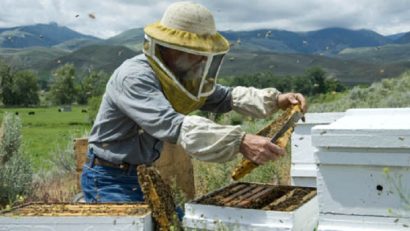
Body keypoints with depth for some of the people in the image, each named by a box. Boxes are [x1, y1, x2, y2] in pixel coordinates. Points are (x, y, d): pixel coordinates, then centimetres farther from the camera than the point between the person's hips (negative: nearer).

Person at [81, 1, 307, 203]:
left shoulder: (181, 75, 0)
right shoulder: (134, 77, -28)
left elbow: (225, 96, 6)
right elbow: (175, 126, -41)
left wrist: (274, 99, -8)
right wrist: (239, 142, -49)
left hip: (141, 176, 8)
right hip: (108, 181, -8)